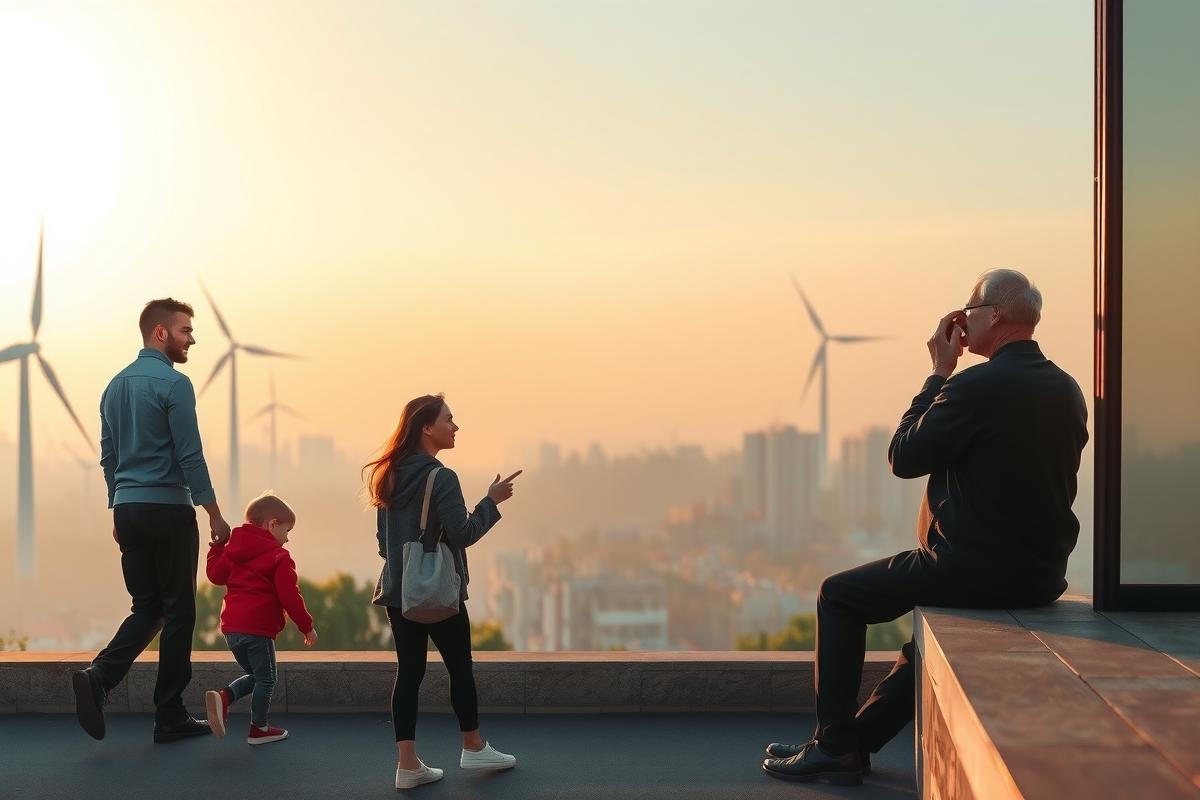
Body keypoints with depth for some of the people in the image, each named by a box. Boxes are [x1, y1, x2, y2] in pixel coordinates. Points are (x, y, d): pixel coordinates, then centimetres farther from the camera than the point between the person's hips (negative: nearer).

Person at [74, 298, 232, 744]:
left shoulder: (115, 386, 13)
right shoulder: (173, 384, -11)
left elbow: (108, 456, 17)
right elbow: (190, 456, -15)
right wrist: (215, 515, -10)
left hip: (128, 510, 7)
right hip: (168, 510, -7)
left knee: (147, 607, 14)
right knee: (178, 612, 2)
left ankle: (99, 676, -9)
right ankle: (170, 718, 7)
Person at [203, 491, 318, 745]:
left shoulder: (233, 550, 13)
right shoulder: (279, 557, -7)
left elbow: (216, 574, 23)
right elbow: (289, 596, -11)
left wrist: (217, 546, 34)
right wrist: (307, 627, -2)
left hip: (231, 626, 7)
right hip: (257, 628, -7)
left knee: (255, 676, 21)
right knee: (266, 679, 9)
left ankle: (223, 697, -2)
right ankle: (259, 728, 14)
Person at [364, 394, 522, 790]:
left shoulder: (389, 476, 7)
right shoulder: (441, 478, -17)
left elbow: (383, 541, 13)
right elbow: (463, 534, -19)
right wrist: (492, 500, -9)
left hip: (398, 591, 7)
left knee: (408, 672, 6)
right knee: (460, 667, 10)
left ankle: (408, 764, 6)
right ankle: (473, 748, 24)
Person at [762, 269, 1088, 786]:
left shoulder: (976, 386, -18)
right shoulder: (1068, 391, 7)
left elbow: (904, 459, -8)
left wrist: (939, 373, -1)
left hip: (976, 569, -8)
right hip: (1043, 575, 8)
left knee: (839, 596, 11)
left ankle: (834, 742, 12)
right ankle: (859, 739, 34)